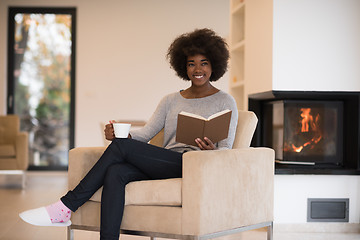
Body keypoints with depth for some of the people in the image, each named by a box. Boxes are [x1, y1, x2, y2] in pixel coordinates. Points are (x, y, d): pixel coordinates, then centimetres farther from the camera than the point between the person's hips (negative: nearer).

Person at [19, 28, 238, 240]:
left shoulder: (225, 102, 8)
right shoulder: (171, 101, 22)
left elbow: (226, 148, 1)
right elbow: (146, 133, 10)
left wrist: (211, 150, -24)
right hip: (163, 166, 5)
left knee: (121, 146, -21)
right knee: (115, 172, -27)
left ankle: (66, 207, -17)